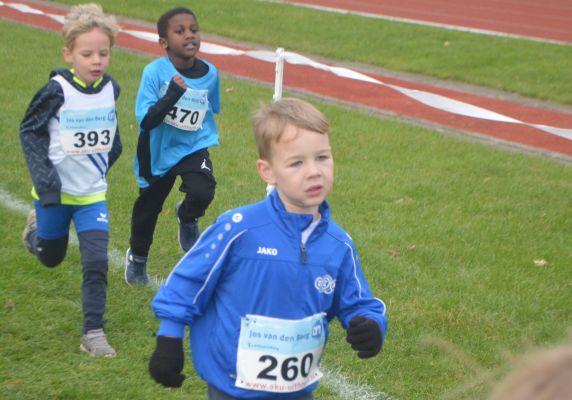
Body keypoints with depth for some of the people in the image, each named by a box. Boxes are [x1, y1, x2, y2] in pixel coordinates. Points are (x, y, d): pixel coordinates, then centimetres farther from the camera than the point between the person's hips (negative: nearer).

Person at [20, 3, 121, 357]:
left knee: (97, 262, -9)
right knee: (51, 257, 18)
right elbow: (30, 131, -11)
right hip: (55, 192, -2)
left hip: (93, 193, 2)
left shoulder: (111, 89, -6)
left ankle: (94, 332, 1)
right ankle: (36, 227, 51)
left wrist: (111, 151, 7)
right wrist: (43, 175, -17)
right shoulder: (57, 90, -19)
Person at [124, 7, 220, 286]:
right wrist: (172, 96, -37)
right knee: (148, 208, 16)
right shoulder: (155, 72, -21)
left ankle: (187, 218, 12)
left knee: (202, 192, -26)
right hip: (158, 152, -1)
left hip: (193, 148, 1)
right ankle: (137, 257, 46)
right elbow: (146, 121, -27)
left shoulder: (210, 74, -10)